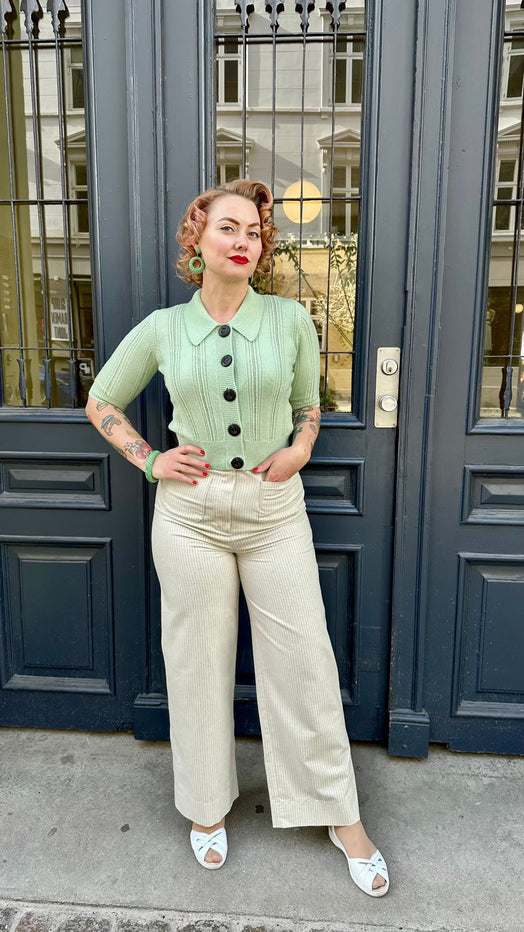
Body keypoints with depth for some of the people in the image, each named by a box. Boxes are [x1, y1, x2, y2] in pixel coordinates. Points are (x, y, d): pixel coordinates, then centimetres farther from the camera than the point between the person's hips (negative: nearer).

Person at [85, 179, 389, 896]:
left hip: (275, 511, 0)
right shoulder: (162, 329, 0)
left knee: (304, 662, 6)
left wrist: (299, 449, -5)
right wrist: (149, 461, 0)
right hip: (190, 513, 0)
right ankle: (208, 803, 37)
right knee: (198, 662, 12)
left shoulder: (291, 320, 0)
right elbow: (101, 403, 12)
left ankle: (341, 815, 29)